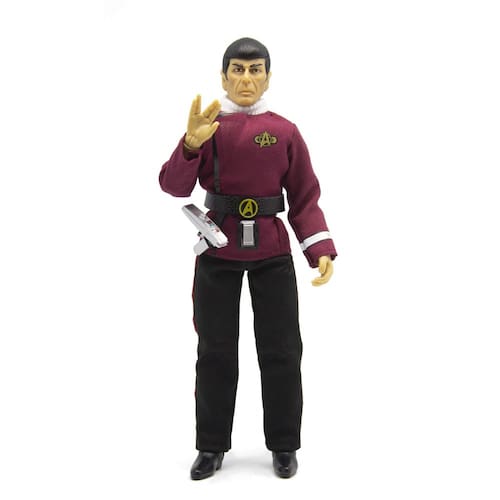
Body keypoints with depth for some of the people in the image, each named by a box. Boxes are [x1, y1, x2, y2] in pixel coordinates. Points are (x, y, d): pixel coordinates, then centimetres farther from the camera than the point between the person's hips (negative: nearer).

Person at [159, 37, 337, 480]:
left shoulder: (285, 132, -1)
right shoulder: (207, 126, -1)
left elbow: (305, 199, -1)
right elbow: (174, 187, -11)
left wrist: (321, 249, -14)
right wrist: (192, 143, -29)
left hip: (272, 253, 0)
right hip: (217, 252, 0)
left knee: (281, 350, 6)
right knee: (215, 350, 9)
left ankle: (284, 445, 23)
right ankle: (211, 446, 24)